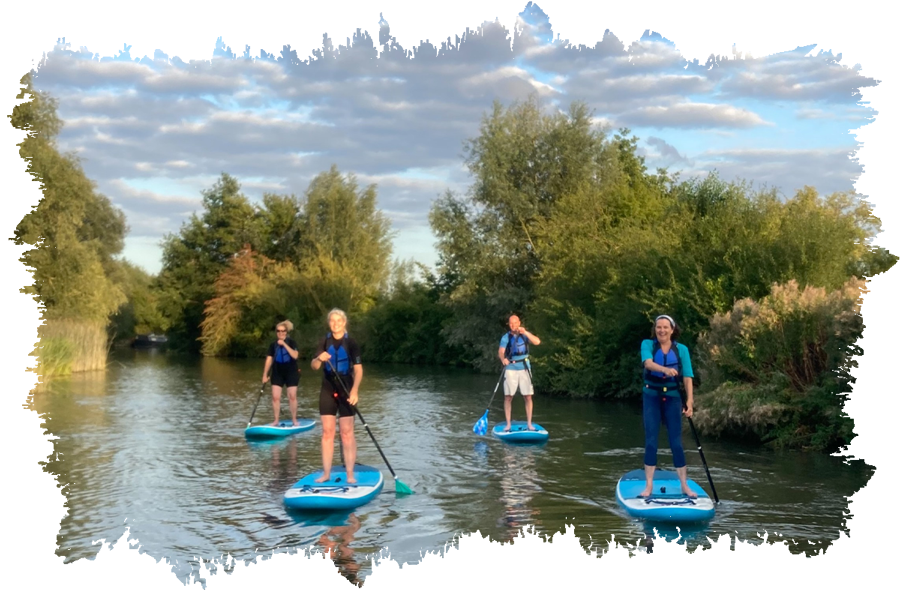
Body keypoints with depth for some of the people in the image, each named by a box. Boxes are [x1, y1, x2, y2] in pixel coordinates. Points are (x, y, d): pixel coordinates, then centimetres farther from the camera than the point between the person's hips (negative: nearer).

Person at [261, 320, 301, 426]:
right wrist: (265, 375, -3)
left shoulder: (291, 342, -5)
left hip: (291, 373, -2)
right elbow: (269, 360, 2)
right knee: (275, 397, -3)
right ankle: (276, 420, 7)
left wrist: (284, 344, -25)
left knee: (292, 396, -1)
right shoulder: (273, 345, 3)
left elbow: (295, 355, -20)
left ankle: (294, 420, 10)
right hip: (277, 373, 2)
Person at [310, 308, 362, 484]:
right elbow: (314, 366, 3)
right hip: (327, 390, 3)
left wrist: (354, 390, -22)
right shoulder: (324, 342, 6)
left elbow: (358, 369, -8)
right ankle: (326, 473, 8)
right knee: (327, 432, 4)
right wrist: (319, 359, -20)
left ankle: (350, 474, -1)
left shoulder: (351, 343, -3)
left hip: (346, 391, -3)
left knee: (347, 432, -4)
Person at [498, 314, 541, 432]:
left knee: (528, 396, -1)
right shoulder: (506, 337, 3)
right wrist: (503, 359, -32)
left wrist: (525, 333, -24)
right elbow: (500, 351, -10)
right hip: (510, 368, 0)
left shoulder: (525, 335, 5)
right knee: (508, 397, -4)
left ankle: (529, 424, 6)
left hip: (524, 368, 1)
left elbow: (537, 342, -12)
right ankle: (508, 424, 3)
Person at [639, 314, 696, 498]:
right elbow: (648, 363, -24)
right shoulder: (647, 344, -3)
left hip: (673, 398, 1)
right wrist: (666, 369, -44)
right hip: (652, 397, 0)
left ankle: (684, 486, 10)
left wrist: (689, 401, -17)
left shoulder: (681, 349, 0)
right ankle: (649, 486, 5)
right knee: (651, 442, -1)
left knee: (676, 443, 1)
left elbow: (687, 377, -6)